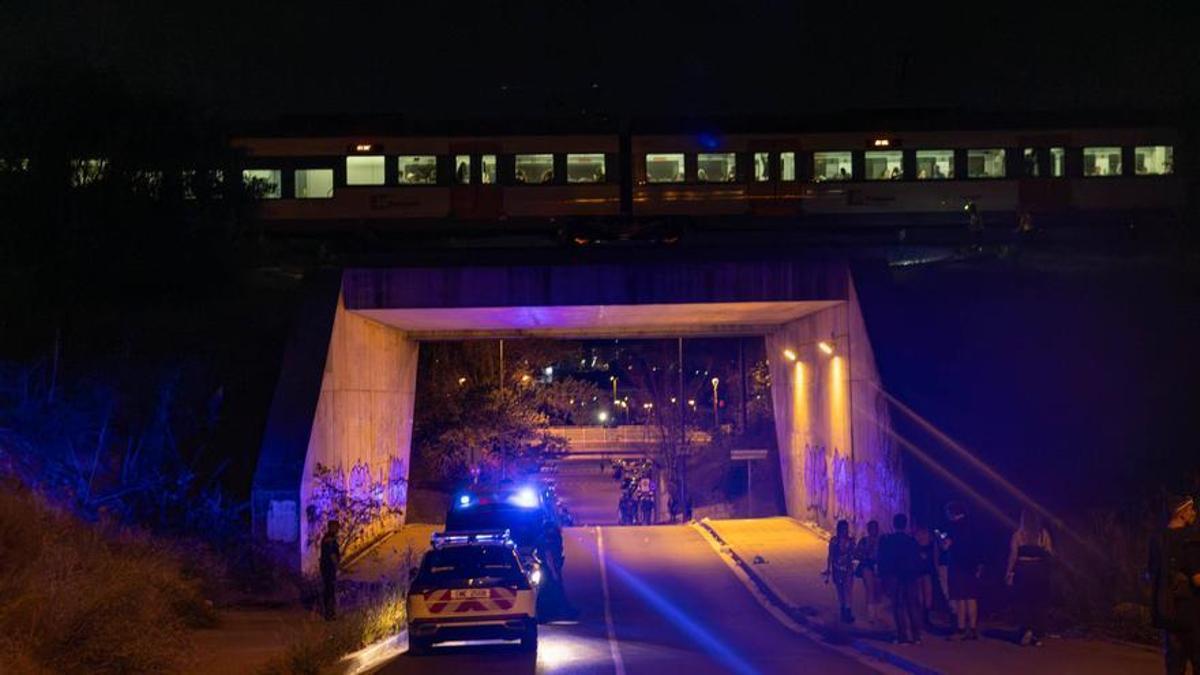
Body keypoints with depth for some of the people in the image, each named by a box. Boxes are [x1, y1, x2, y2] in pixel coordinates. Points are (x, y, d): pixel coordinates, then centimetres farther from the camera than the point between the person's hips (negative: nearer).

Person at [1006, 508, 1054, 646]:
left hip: (1023, 570, -1)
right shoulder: (1043, 534, 0)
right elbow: (1050, 552, -1)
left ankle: (1027, 629, -10)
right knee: (1039, 603, 8)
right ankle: (1038, 636, 7)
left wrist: (1009, 573, 0)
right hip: (1040, 570, 1)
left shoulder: (1018, 534, -4)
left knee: (1023, 602, 8)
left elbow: (1013, 555, -6)